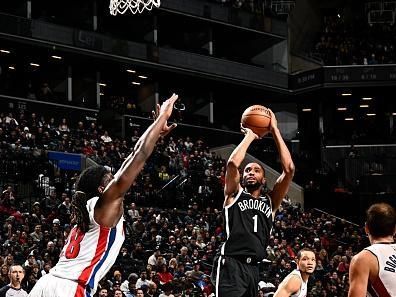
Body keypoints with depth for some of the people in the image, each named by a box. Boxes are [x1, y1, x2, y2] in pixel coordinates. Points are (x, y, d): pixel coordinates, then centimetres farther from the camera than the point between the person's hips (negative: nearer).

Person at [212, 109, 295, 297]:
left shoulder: (270, 202, 19)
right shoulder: (235, 195, 11)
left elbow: (289, 169, 8)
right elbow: (232, 163, -9)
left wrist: (274, 131, 9)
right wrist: (250, 135, 4)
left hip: (253, 268, 5)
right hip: (231, 265, -5)